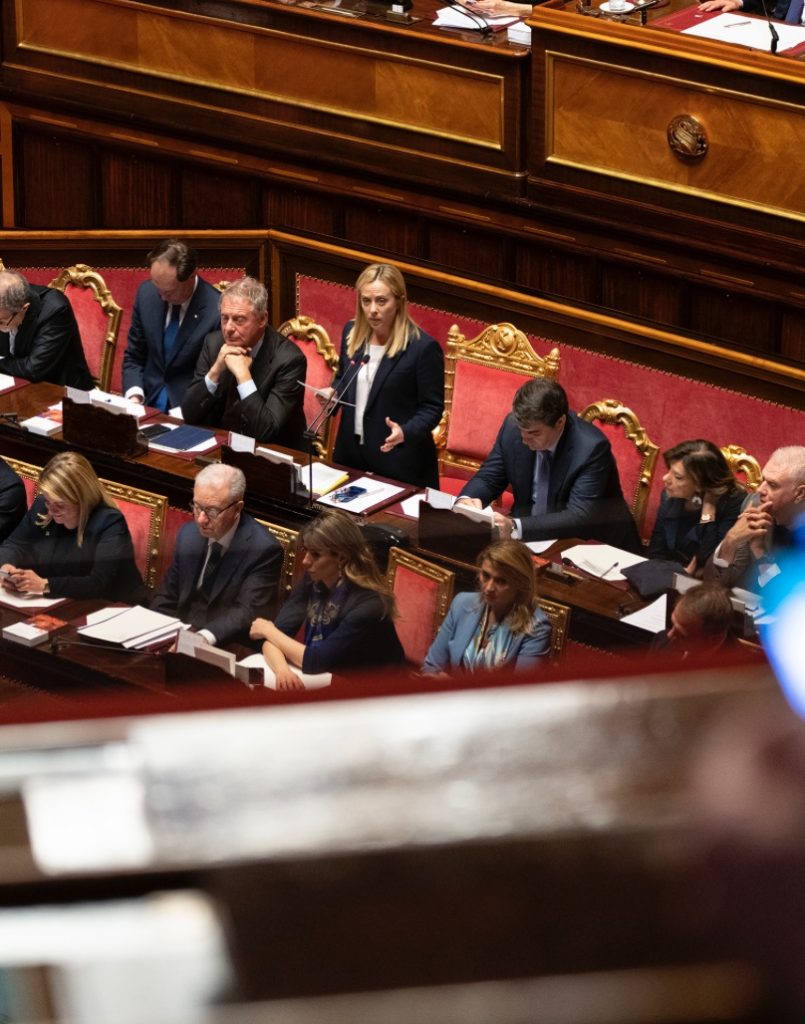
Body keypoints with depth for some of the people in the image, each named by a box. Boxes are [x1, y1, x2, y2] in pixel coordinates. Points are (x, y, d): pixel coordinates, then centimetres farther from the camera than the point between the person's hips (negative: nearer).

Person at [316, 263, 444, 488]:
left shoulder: (423, 347, -16)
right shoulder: (352, 333, 2)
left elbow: (432, 408, -13)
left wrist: (405, 433, -29)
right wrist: (332, 393, -3)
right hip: (350, 453, 6)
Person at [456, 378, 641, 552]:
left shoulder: (591, 448, -24)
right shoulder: (513, 426, -8)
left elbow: (579, 517, -30)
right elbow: (488, 478, 5)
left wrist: (515, 528, -41)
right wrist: (466, 500, -19)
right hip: (532, 536, 6)